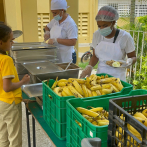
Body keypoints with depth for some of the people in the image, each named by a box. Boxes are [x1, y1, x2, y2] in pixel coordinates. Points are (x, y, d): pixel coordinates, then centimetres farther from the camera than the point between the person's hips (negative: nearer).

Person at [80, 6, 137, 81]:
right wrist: (89, 66, -8)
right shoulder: (97, 35, 0)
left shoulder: (125, 37, -10)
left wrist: (129, 61, -21)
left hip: (117, 77, -3)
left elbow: (133, 57, 1)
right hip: (100, 75, 3)